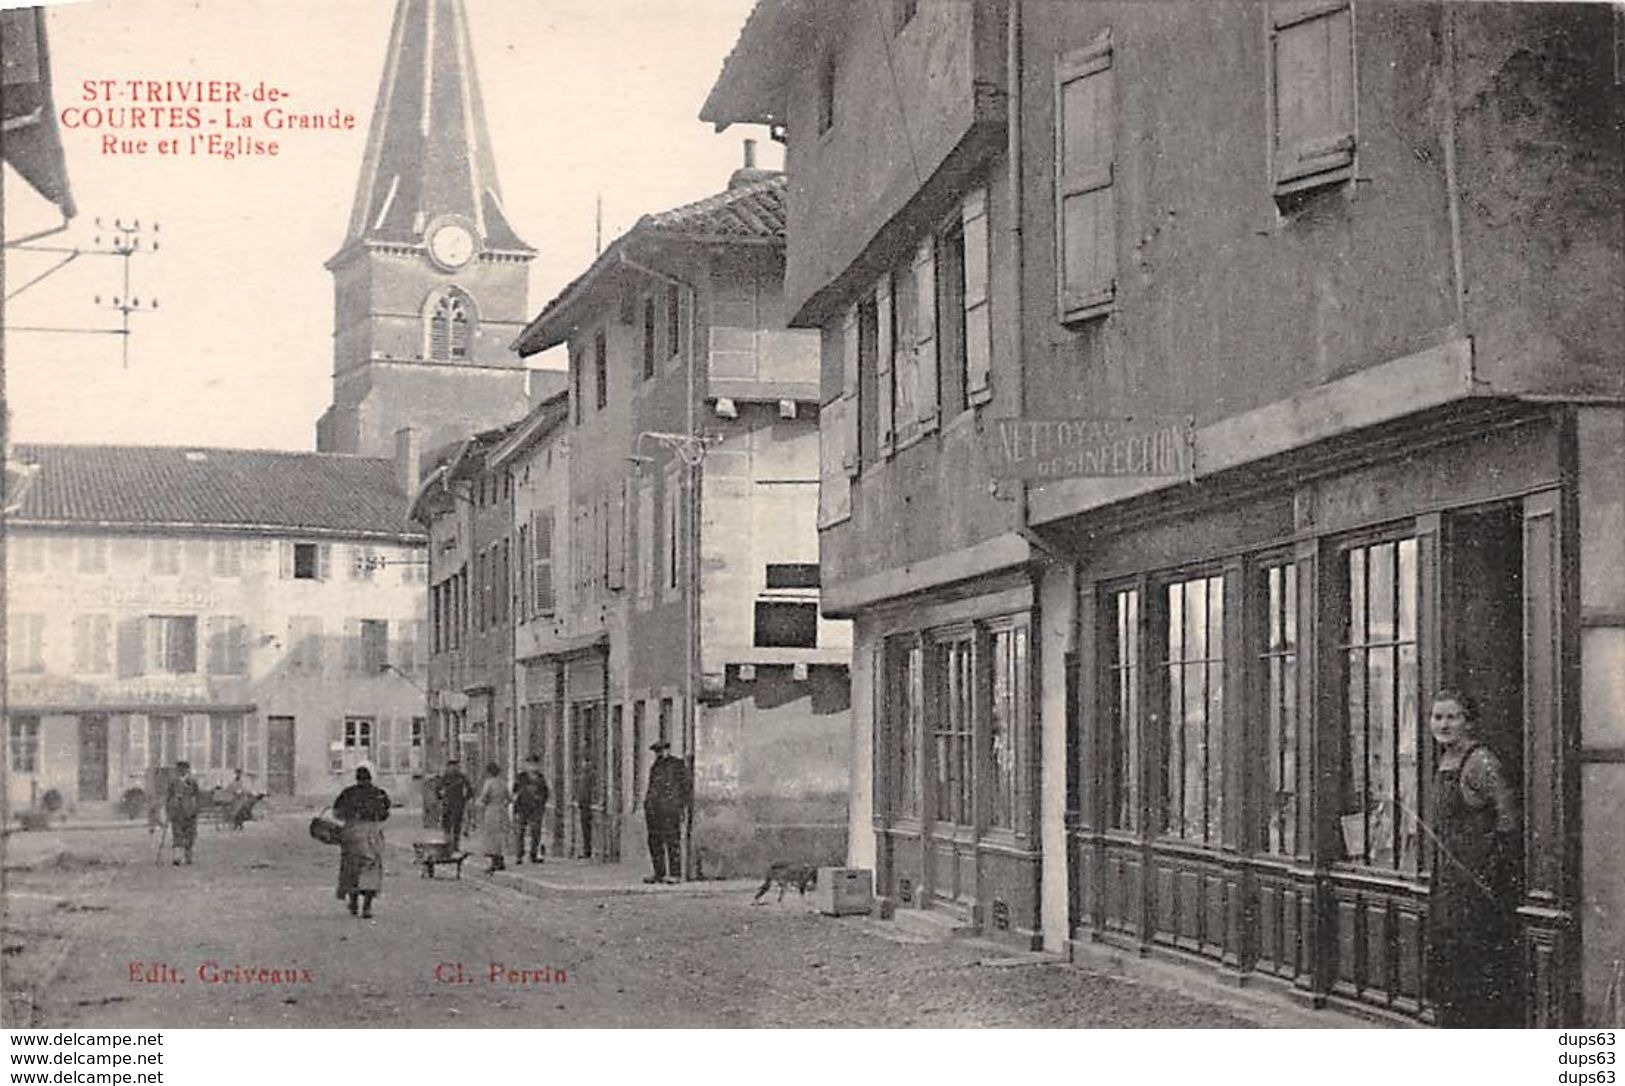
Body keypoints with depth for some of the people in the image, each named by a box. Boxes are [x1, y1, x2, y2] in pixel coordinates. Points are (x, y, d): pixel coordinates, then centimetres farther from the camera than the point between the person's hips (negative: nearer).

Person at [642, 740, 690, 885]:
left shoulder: (678, 765, 0)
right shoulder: (654, 768, 19)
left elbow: (685, 787, -2)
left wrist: (682, 808, -8)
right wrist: (647, 805, 16)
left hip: (670, 808, -7)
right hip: (653, 808, 7)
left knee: (673, 842, -7)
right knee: (655, 842, 5)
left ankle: (675, 874, -5)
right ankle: (659, 874, 10)